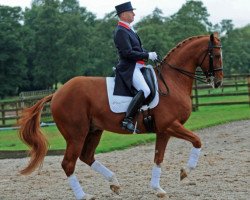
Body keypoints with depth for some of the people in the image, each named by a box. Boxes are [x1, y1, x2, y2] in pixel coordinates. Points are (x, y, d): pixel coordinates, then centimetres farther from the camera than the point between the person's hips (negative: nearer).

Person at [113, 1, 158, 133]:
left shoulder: (128, 29, 19)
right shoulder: (120, 31, -12)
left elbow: (137, 49, 24)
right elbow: (128, 53, -20)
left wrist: (149, 54, 7)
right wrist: (148, 56, -15)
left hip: (137, 67, 11)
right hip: (129, 69, -11)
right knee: (144, 90, -28)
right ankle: (127, 120, -28)